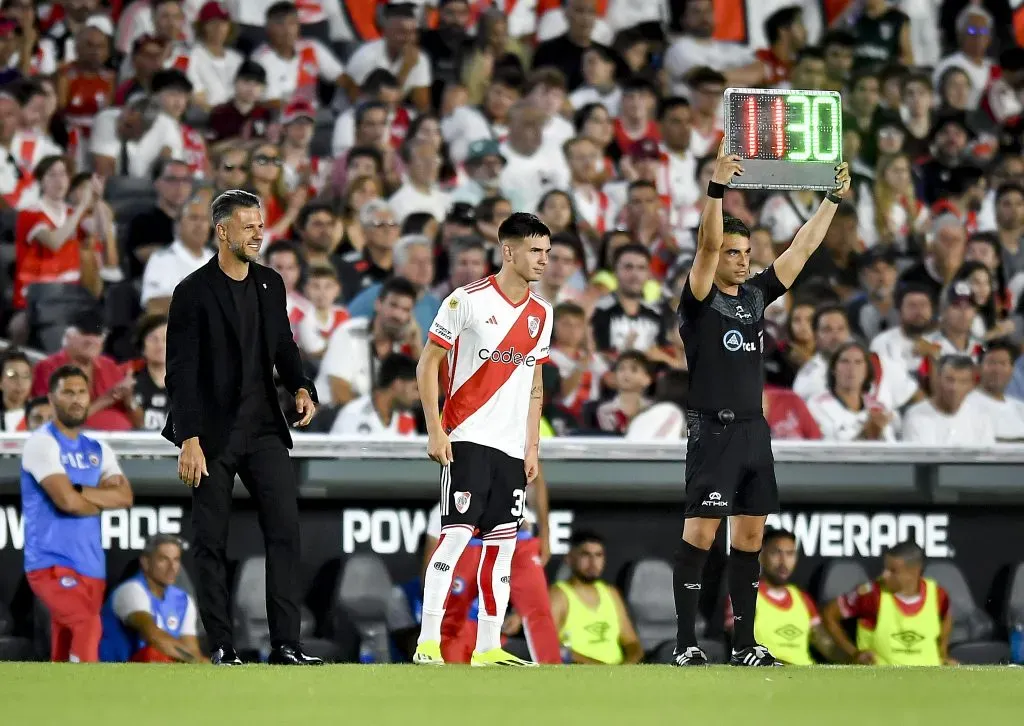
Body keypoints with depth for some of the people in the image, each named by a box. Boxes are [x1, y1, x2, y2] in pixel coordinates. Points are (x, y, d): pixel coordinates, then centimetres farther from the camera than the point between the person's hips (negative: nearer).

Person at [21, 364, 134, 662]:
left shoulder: (98, 449, 15)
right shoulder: (42, 442, -8)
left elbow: (125, 496, 1)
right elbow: (66, 500, -19)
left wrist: (79, 491, -11)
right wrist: (104, 499, 0)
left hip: (90, 564, 7)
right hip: (51, 561, -7)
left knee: (65, 656, 8)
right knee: (87, 625, -28)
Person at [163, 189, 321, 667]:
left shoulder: (270, 284, 10)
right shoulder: (194, 292, -8)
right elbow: (181, 373, -11)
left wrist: (300, 387, 1)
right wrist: (189, 440, -17)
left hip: (263, 428, 5)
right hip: (212, 433, -5)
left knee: (285, 531, -4)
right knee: (211, 543, 0)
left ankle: (285, 645, -3)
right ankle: (221, 649, 5)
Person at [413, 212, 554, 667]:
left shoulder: (541, 314, 12)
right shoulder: (468, 301, -7)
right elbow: (428, 364, -4)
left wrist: (532, 448, 15)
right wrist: (435, 430, -11)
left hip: (512, 448, 7)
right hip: (467, 440, -6)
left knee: (502, 543, 6)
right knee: (456, 534, -14)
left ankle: (488, 647, 11)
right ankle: (428, 643, -15)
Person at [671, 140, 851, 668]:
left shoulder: (756, 296, 14)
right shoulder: (699, 300, -5)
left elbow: (802, 248, 15)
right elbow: (707, 243, -20)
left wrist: (834, 198, 11)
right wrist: (717, 186, -32)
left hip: (754, 430, 7)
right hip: (714, 430, -7)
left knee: (750, 534, 8)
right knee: (701, 531, -8)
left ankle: (744, 644, 12)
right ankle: (686, 642, -7)